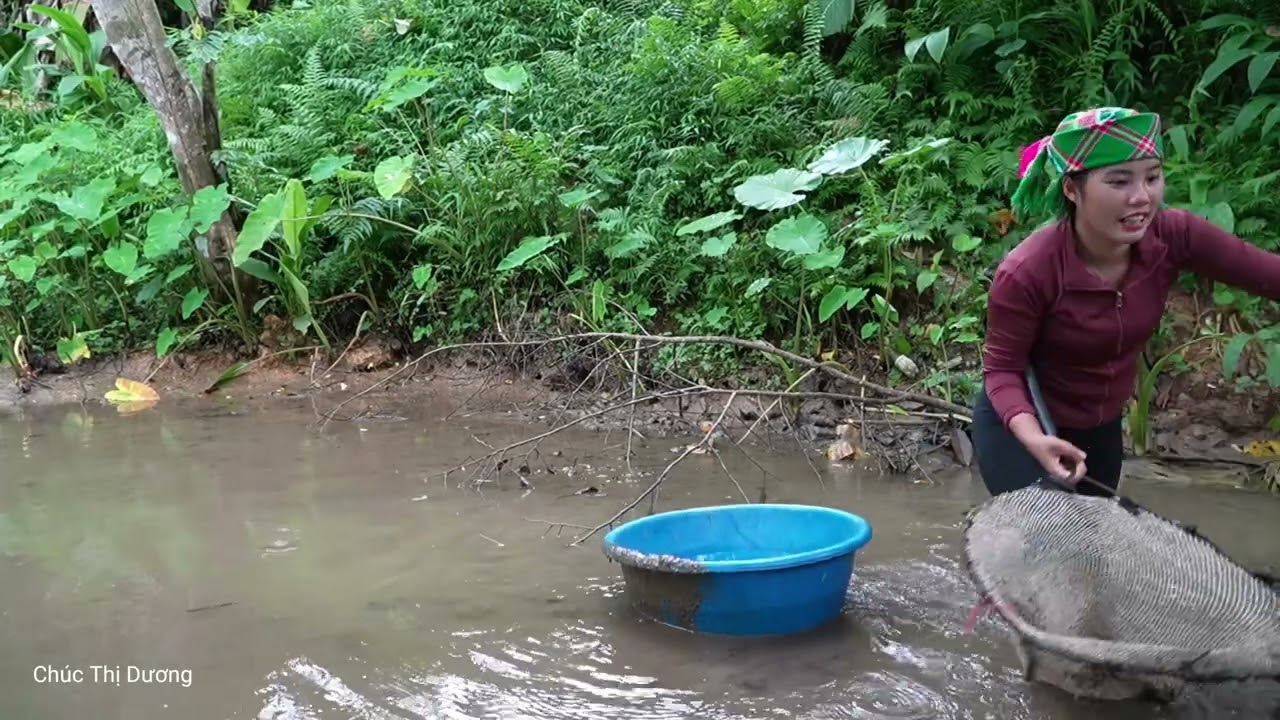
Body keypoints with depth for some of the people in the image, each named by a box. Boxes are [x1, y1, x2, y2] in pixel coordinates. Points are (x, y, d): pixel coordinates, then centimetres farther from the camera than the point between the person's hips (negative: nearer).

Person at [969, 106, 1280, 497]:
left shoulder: (1172, 237, -21)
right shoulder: (1026, 273, -33)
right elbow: (1002, 368, -23)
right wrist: (1033, 438, -40)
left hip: (1102, 425, 6)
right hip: (1021, 423, -6)